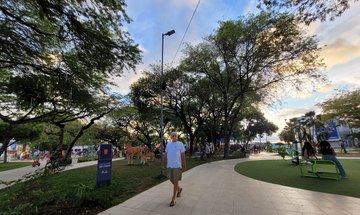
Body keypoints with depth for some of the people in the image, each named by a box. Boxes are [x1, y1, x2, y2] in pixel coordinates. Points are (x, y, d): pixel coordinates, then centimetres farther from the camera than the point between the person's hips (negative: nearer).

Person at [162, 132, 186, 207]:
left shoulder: (180, 144, -4)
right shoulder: (168, 144, 7)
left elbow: (183, 156, -3)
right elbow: (165, 154, 10)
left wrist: (184, 166, -4)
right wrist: (162, 162, 3)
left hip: (177, 166, -4)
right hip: (169, 166, 4)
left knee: (175, 182, 0)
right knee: (172, 181, 16)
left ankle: (173, 200, 11)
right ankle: (179, 189, 44)